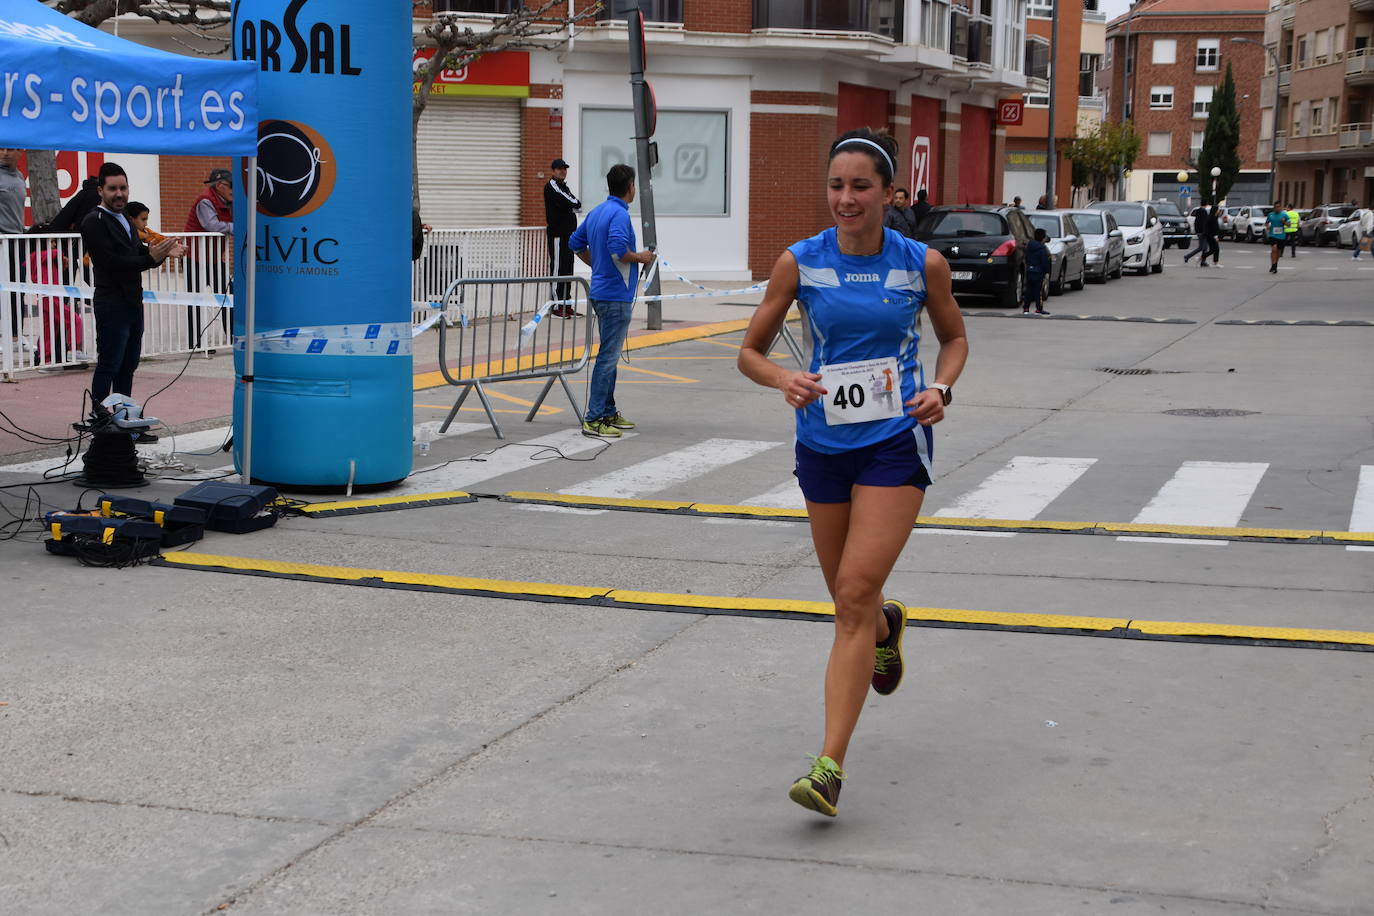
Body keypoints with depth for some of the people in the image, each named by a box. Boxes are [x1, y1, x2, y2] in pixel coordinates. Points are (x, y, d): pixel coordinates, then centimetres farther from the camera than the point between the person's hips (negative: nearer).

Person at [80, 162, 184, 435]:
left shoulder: (124, 220, 17)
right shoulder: (94, 222, -11)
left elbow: (138, 254, 15)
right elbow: (112, 263, -20)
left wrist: (164, 252, -5)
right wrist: (152, 257, -24)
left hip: (133, 303, 9)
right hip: (112, 305, -9)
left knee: (128, 366, 11)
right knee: (108, 366, -6)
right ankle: (99, 421, 0)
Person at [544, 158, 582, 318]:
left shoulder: (564, 186, 21)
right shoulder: (551, 186, -8)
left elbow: (577, 205, 14)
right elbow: (573, 204, -16)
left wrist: (573, 204, -5)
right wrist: (574, 203, 4)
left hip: (568, 232, 9)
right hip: (557, 233, -9)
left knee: (568, 268, 10)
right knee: (557, 267, -9)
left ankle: (566, 304, 14)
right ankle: (556, 306, -8)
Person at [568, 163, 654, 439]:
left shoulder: (596, 212, 12)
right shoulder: (620, 214, -16)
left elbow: (576, 243, 20)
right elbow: (617, 250, -29)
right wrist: (640, 257, -12)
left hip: (602, 290, 10)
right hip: (616, 295, -10)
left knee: (610, 354, 17)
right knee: (608, 357, -8)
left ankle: (608, 412, 23)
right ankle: (594, 419, -8)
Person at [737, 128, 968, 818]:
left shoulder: (922, 264, -3)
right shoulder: (799, 263, -2)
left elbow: (954, 336, 14)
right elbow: (750, 351, 5)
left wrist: (941, 388, -6)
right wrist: (785, 380, -17)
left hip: (895, 440, -3)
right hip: (823, 442, 3)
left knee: (855, 595, -14)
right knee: (849, 599, 14)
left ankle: (830, 766, -14)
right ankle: (887, 626, 55)